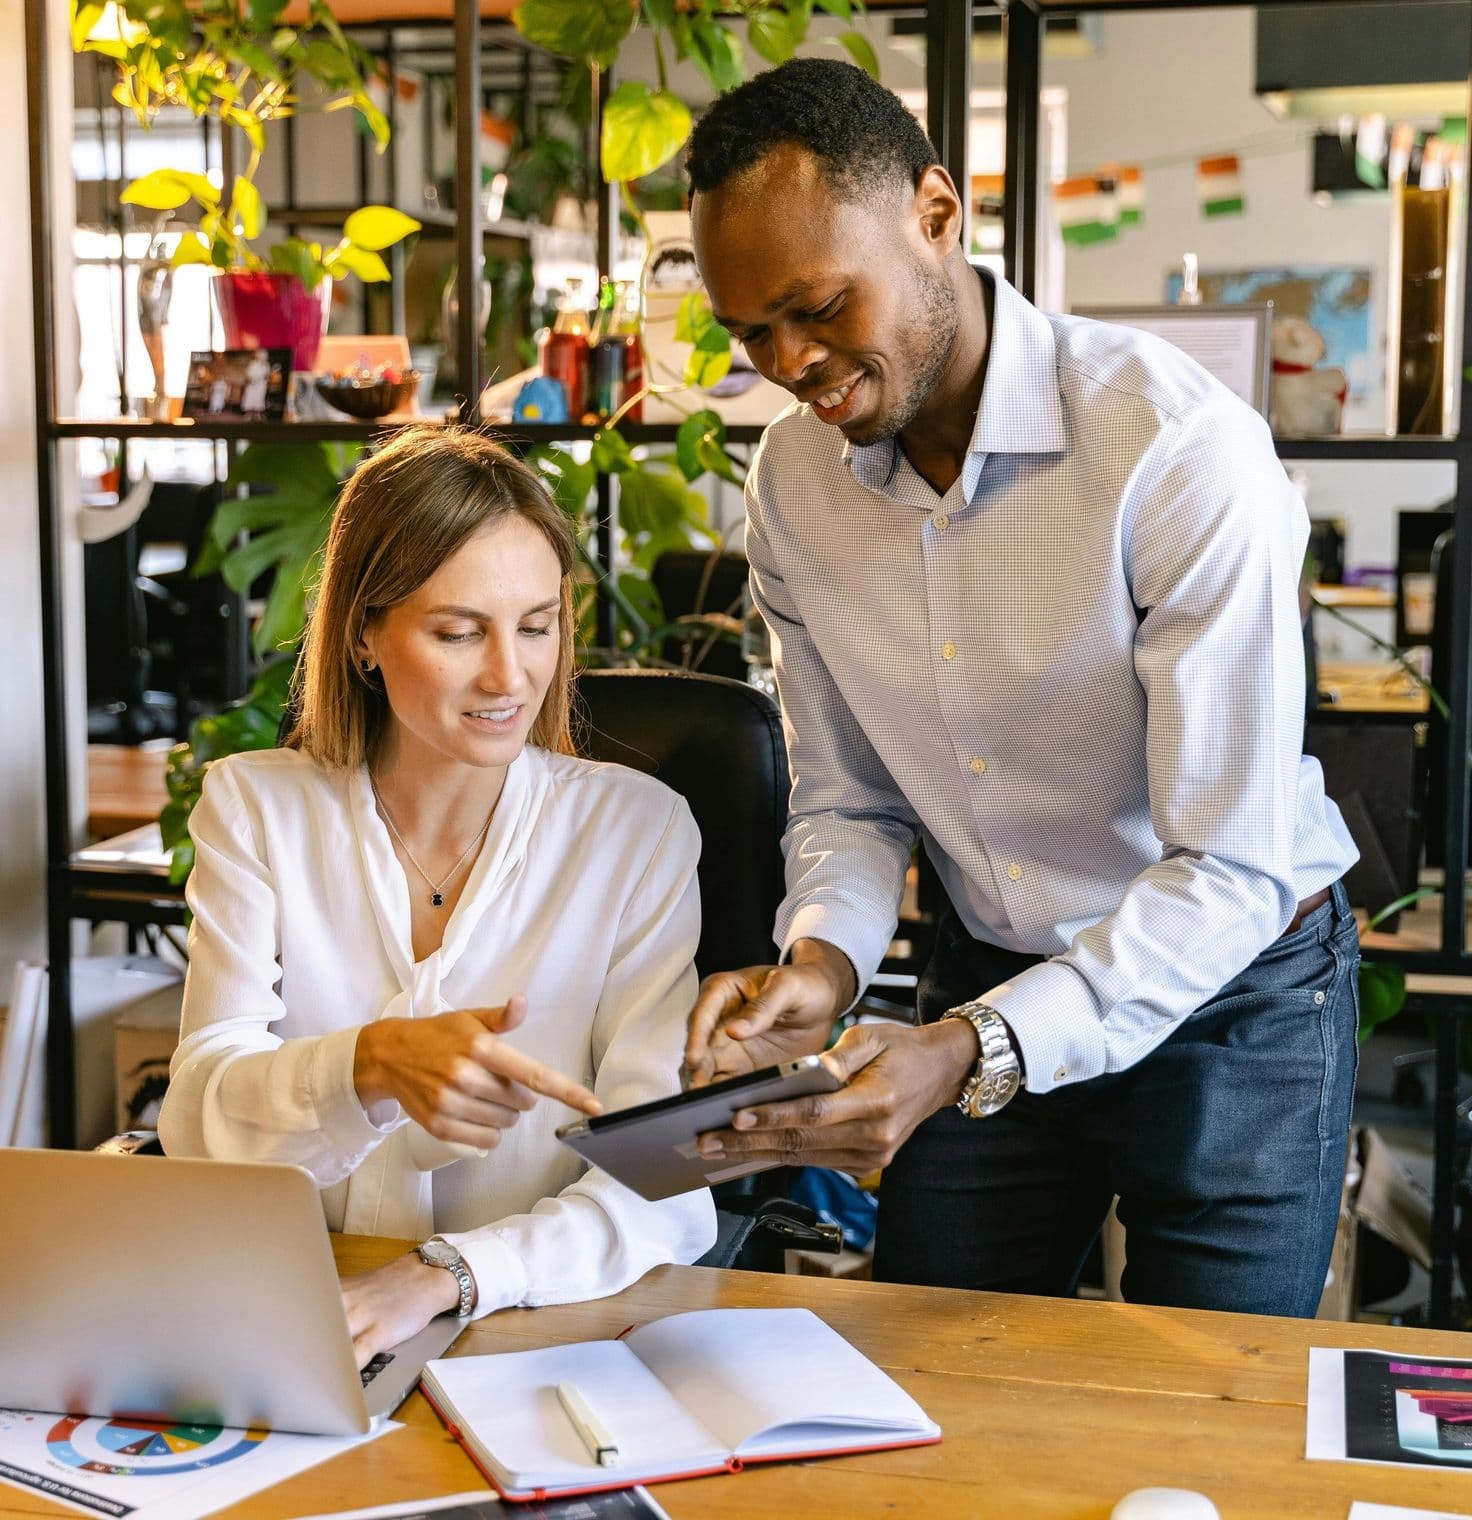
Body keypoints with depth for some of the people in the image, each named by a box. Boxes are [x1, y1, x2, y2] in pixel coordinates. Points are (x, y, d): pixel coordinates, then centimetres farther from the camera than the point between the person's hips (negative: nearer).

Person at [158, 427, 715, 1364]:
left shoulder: (636, 829, -2)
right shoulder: (255, 810, 4)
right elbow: (199, 1122, -7)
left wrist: (445, 1276, -27)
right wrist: (373, 1065, -28)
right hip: (294, 1337, 1)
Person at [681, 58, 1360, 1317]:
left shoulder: (1179, 445, -26)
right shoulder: (792, 480, -7)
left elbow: (1231, 871, -27)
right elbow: (849, 800, 2)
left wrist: (972, 1054, -37)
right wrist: (822, 960, -19)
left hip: (1235, 997, -4)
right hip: (993, 988, 5)